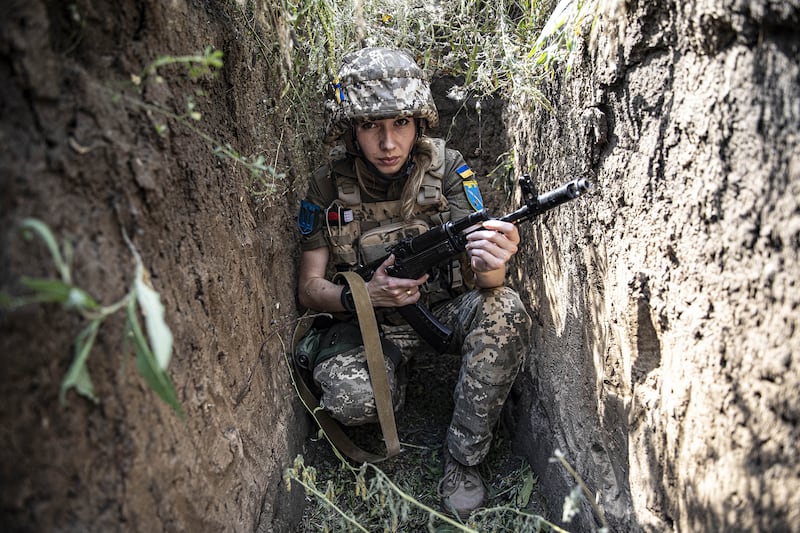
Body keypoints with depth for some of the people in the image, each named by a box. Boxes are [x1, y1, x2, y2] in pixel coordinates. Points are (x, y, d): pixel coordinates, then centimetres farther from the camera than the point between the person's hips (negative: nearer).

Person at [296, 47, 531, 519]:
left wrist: (491, 265, -43)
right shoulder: (327, 187, -9)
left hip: (446, 306, 1)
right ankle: (398, 381, 9)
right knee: (351, 399, -30)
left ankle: (464, 458, -12)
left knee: (504, 311, -31)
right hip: (373, 319, 0)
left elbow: (477, 274, -17)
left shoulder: (446, 167, -11)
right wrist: (362, 295, -28)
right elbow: (309, 288, -6)